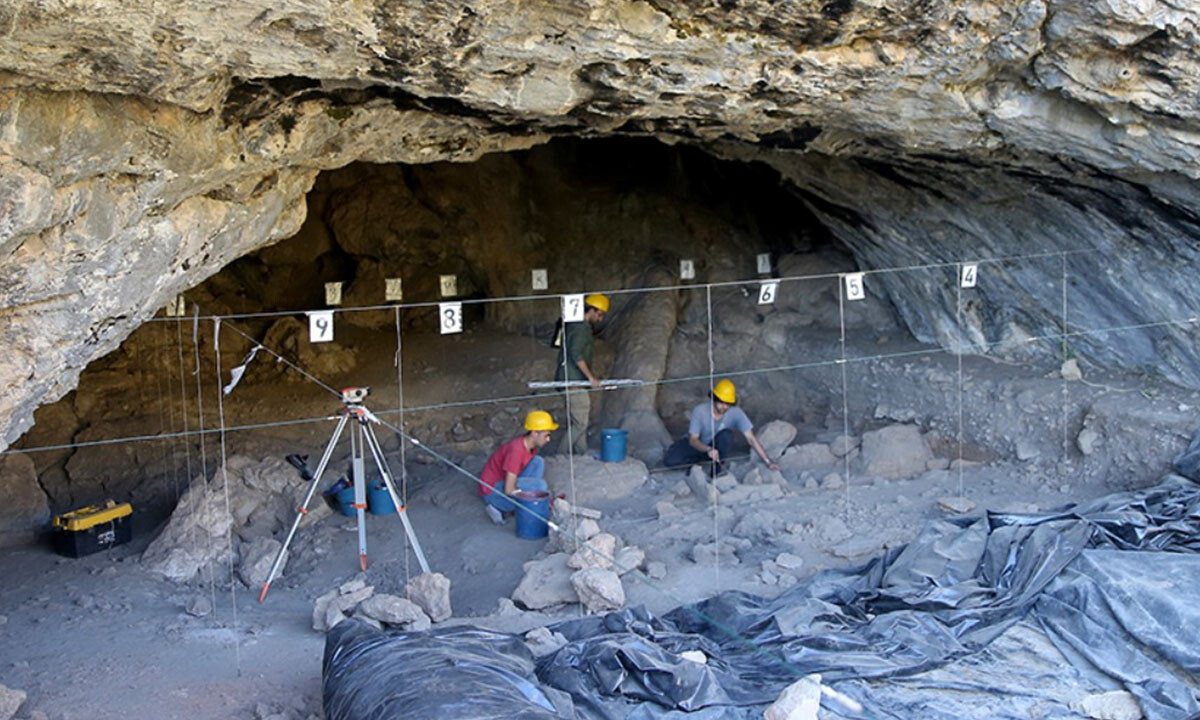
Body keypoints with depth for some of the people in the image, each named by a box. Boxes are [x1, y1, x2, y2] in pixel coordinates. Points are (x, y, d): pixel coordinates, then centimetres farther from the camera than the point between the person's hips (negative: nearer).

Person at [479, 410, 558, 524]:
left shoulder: (530, 445, -1)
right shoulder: (516, 450, -28)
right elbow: (509, 490, -28)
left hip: (504, 483, 9)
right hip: (492, 492, -9)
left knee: (538, 462, -5)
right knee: (539, 485, -25)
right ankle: (499, 508, -9)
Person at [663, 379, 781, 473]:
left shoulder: (736, 413, -22)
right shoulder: (700, 411, -26)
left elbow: (751, 438, -21)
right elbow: (693, 439, -29)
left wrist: (768, 461, -26)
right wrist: (708, 450, -50)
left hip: (718, 447, 1)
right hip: (698, 445, -1)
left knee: (726, 434, -34)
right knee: (669, 460, -27)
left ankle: (718, 469, -14)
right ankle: (700, 461, 2)